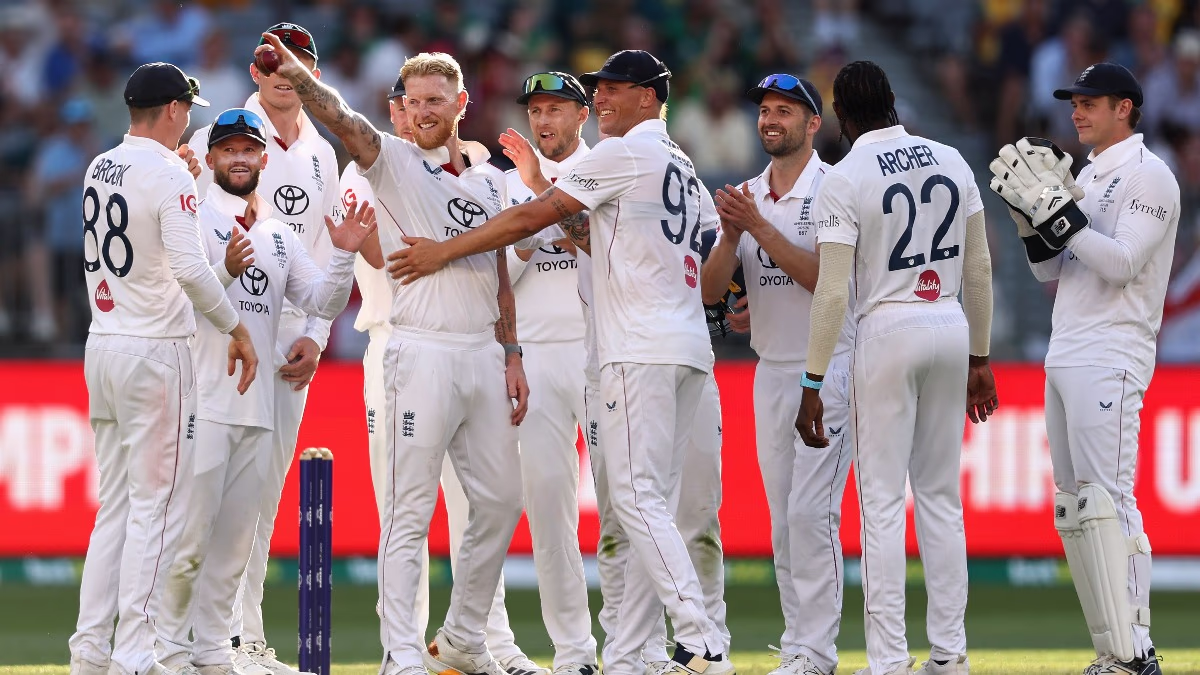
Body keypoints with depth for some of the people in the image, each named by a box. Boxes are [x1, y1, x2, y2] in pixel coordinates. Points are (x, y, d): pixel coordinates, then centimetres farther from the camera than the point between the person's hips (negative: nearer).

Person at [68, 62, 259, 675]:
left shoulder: (99, 168, 10)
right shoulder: (169, 174, -14)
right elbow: (189, 266, -23)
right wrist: (235, 328, -15)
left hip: (102, 346, 8)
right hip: (155, 350, -8)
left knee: (115, 504, 13)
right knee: (155, 506, -5)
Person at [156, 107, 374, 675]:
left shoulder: (279, 235, 18)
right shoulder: (195, 219, -2)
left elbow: (324, 303, 14)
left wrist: (343, 255, -3)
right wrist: (226, 271, -30)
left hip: (258, 406, 7)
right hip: (203, 401, -7)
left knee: (236, 539, 8)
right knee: (190, 532, -9)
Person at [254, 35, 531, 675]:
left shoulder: (487, 176, 15)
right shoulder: (393, 161, -1)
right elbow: (342, 119, -21)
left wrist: (511, 357, 13)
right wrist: (296, 75, -39)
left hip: (484, 353, 6)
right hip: (423, 352, -6)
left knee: (500, 500, 11)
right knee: (411, 510, -7)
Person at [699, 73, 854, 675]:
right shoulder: (745, 197, 11)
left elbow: (825, 278, -18)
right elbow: (710, 289, 5)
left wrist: (761, 228, -21)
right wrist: (732, 235, -13)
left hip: (827, 369, -7)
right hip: (770, 371, 7)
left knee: (810, 511, -13)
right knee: (783, 516, 8)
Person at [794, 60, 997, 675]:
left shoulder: (845, 180, -11)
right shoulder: (951, 162, 5)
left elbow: (832, 291, -15)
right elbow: (979, 267, 9)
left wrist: (812, 385, -12)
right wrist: (979, 359, 17)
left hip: (887, 333, -5)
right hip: (952, 329, 5)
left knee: (882, 503, -2)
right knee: (940, 496, 13)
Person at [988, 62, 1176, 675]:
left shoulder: (1148, 176, -7)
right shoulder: (1088, 176, 19)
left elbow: (1122, 264, -18)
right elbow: (1048, 269, 18)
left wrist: (1057, 209, -20)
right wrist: (1032, 212, 2)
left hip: (1110, 359, -10)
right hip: (1064, 354, 10)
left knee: (1106, 500, -17)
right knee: (1073, 508, 7)